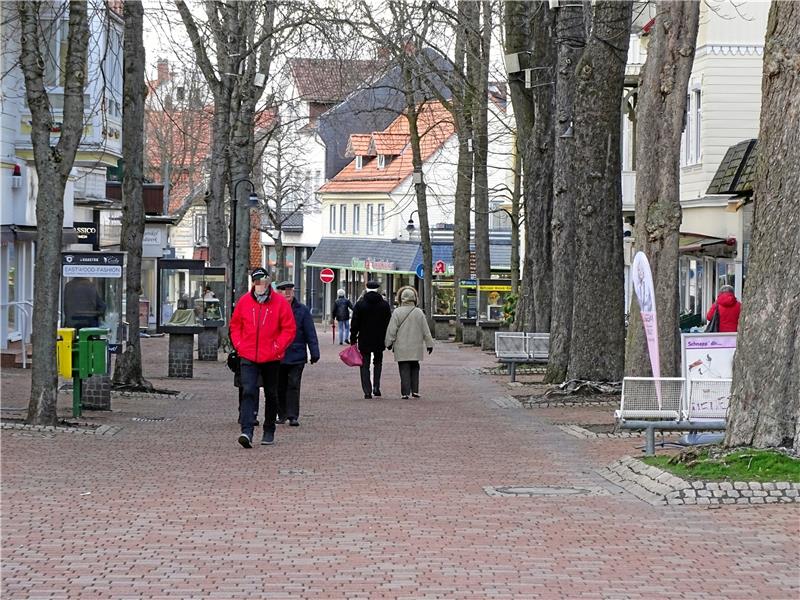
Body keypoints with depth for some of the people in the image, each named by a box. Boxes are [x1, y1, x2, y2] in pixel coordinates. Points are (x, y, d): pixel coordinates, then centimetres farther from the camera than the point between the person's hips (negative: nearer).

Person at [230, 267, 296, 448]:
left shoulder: (280, 302, -4)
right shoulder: (244, 301, 2)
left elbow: (289, 329, -2)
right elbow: (235, 325, 13)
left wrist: (277, 347, -10)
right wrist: (239, 345, 1)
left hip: (271, 358, 0)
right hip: (248, 357, 0)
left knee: (271, 395, 13)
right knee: (248, 392, -15)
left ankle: (269, 432, 27)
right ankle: (247, 432, -23)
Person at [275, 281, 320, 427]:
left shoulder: (302, 310, 1)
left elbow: (310, 333, 2)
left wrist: (314, 353, -3)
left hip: (297, 356, -2)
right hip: (277, 356, 2)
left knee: (293, 386, -6)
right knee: (280, 386, 10)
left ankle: (293, 416, -5)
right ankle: (282, 414, 22)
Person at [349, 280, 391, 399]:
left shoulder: (360, 304, -4)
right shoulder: (384, 304, 0)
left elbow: (355, 323, -3)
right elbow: (388, 323, 3)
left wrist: (353, 340, 3)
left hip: (364, 341, -1)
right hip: (379, 340, 1)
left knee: (365, 365, 4)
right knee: (378, 362, 19)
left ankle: (367, 391, -3)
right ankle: (376, 388, 9)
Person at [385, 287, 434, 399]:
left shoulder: (397, 312, -8)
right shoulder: (419, 312, -2)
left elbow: (392, 330, -5)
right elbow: (426, 331, 3)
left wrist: (389, 342, 7)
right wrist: (429, 344, 11)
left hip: (401, 348, -2)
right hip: (415, 347, 2)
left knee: (404, 370, 0)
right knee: (414, 368, 16)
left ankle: (405, 392, -6)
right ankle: (415, 390, 12)